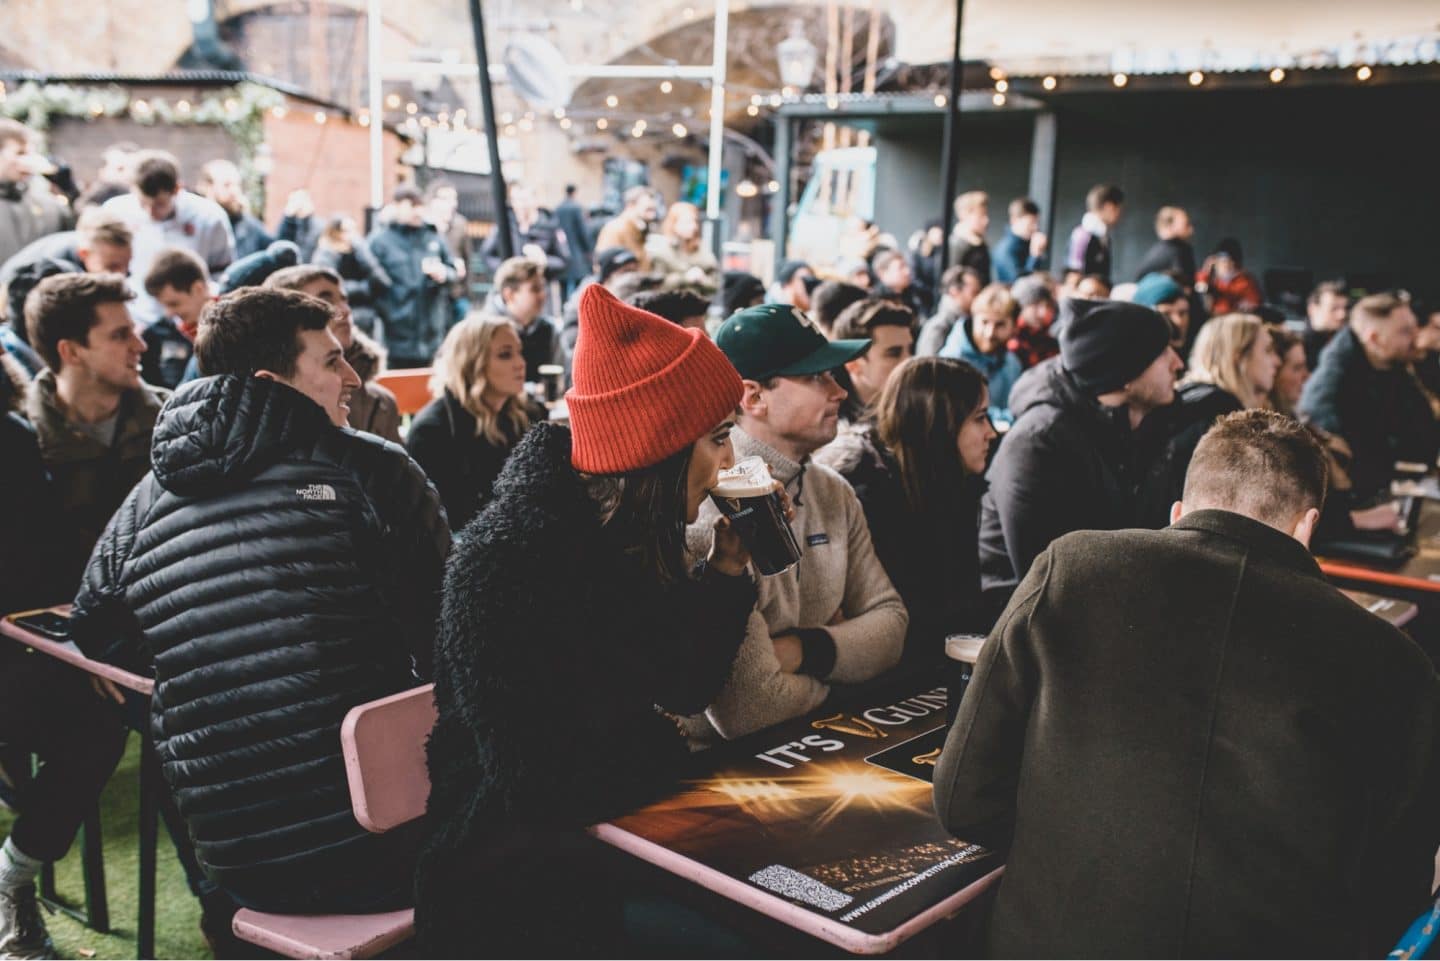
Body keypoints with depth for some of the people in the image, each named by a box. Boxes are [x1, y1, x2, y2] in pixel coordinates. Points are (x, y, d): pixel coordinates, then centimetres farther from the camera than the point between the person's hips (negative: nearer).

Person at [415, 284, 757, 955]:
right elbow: (538, 782, -25)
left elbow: (687, 691, 6)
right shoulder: (508, 557, -24)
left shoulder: (638, 535, 0)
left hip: (612, 812, 7)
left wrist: (728, 565, -5)